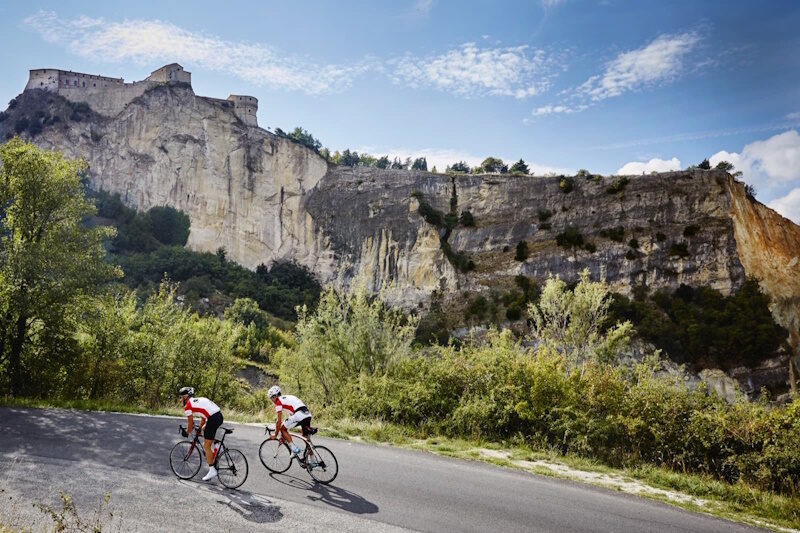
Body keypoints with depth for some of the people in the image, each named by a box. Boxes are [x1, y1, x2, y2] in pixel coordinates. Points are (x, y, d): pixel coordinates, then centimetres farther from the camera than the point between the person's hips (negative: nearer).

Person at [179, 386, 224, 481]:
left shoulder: (188, 406, 4)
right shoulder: (199, 400, 27)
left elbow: (190, 423, 7)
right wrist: (199, 429, 42)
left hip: (213, 419, -9)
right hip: (220, 415, 9)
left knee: (206, 446, 2)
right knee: (204, 429, 35)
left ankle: (212, 471, 2)